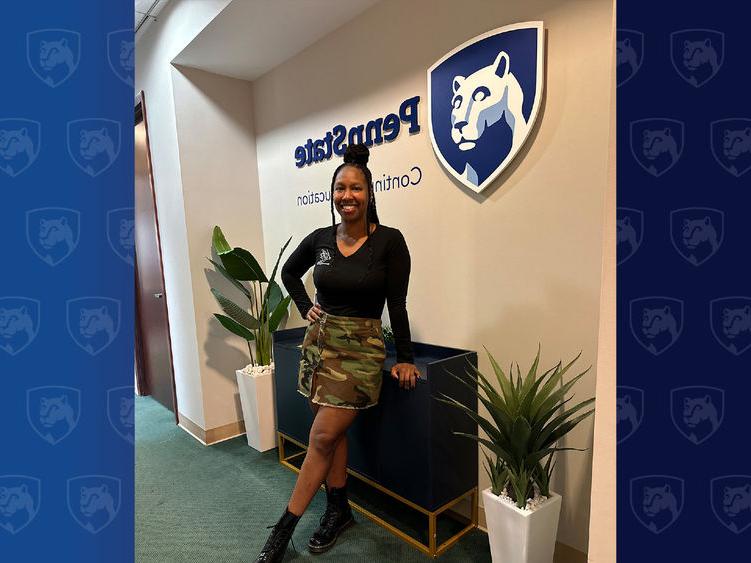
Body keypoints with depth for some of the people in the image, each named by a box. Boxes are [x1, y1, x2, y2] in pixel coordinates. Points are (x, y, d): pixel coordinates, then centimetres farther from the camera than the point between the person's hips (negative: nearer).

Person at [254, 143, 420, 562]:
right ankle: (339, 511, 33)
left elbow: (397, 306, -9)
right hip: (319, 342, 5)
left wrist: (406, 359, -7)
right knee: (333, 433, 14)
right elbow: (289, 272, 20)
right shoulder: (319, 239, 1)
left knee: (323, 437, -1)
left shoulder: (389, 241, -11)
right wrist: (305, 307, 8)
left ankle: (285, 527, 18)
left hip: (361, 348, -4)